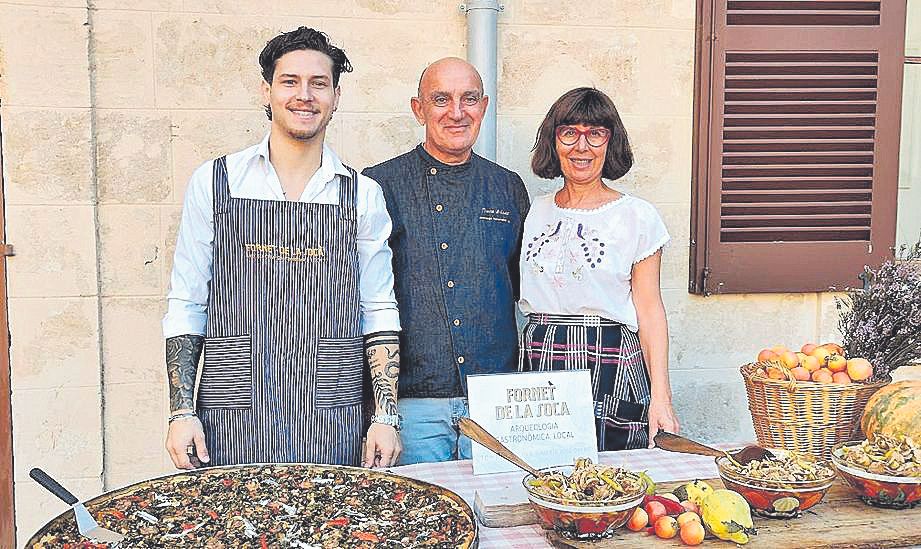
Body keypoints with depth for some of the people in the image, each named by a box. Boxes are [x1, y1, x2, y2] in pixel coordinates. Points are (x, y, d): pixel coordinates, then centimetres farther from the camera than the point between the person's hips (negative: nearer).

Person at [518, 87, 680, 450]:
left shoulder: (637, 216, 1)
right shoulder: (533, 213, 11)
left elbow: (649, 310, -1)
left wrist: (660, 396, -8)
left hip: (611, 369, -3)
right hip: (538, 368, 3)